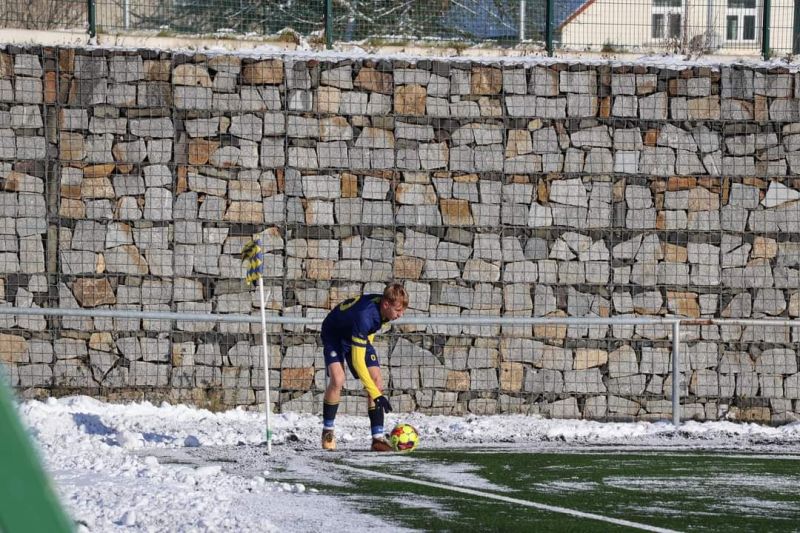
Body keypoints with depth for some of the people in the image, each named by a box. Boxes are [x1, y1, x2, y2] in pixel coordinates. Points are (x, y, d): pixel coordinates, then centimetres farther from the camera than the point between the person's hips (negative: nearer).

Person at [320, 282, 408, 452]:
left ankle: (378, 438, -9)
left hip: (359, 336, 7)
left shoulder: (386, 308, -20)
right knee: (337, 379, -27)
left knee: (377, 380, -9)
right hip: (334, 334, -7)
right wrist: (376, 395, -43)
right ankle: (327, 432, -8)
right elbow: (357, 361, -41)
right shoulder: (365, 316, -42)